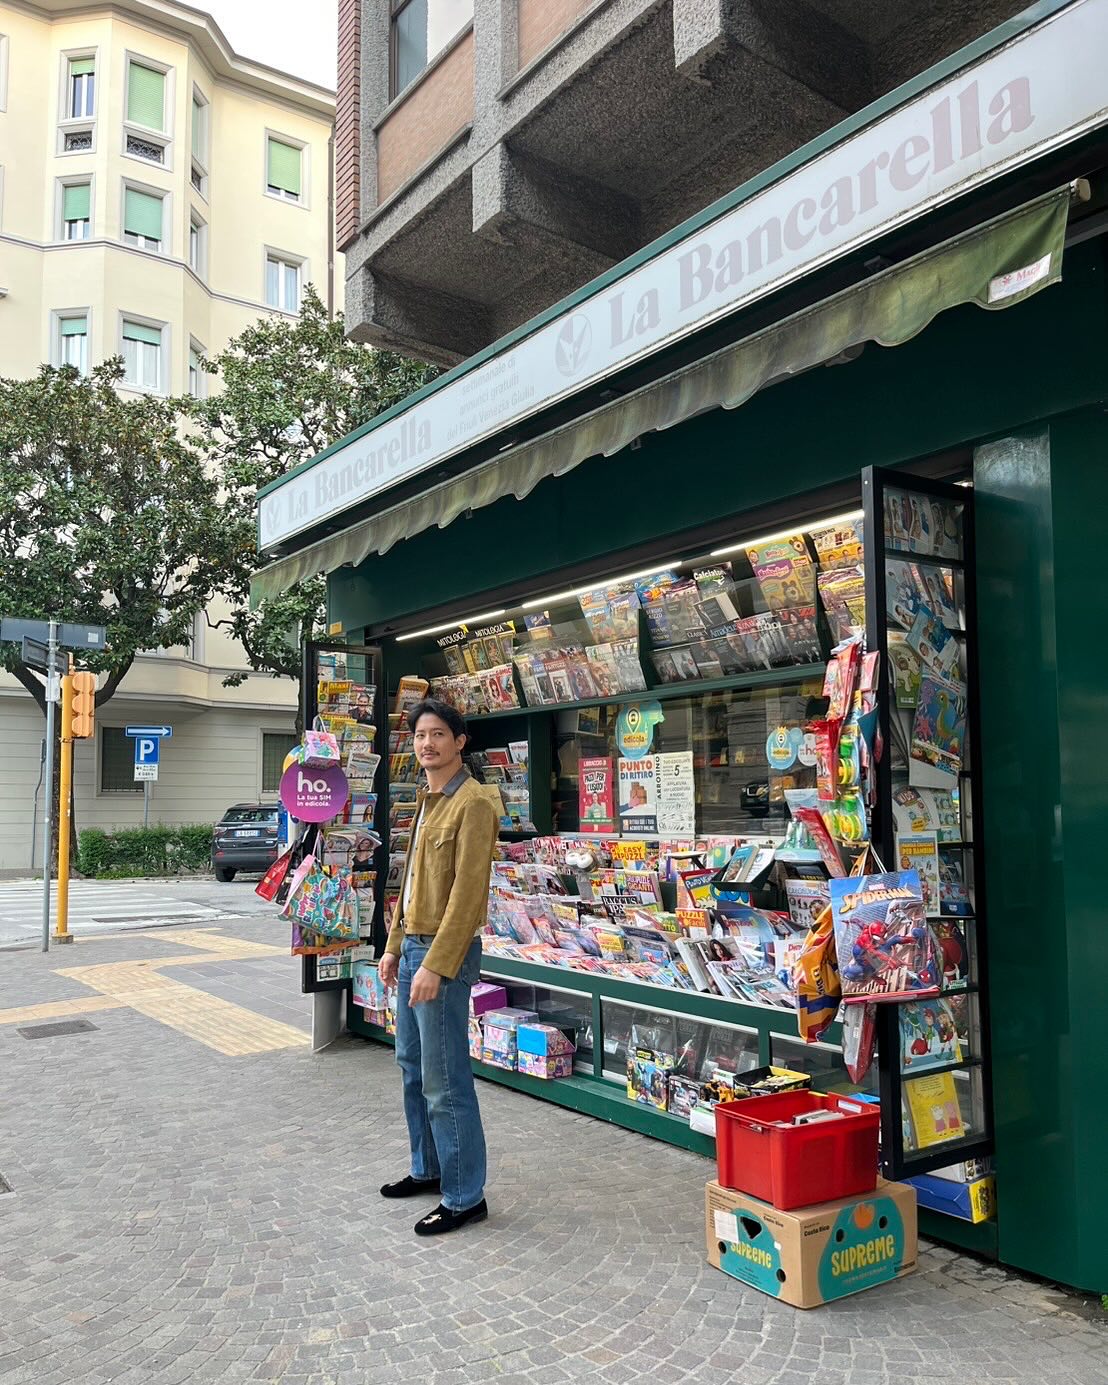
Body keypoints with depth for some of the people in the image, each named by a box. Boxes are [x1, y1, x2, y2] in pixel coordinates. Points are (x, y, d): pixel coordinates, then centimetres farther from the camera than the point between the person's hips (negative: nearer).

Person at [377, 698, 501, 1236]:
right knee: (413, 1066, 19)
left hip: (444, 952, -9)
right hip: (412, 947, 9)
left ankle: (464, 1197, 10)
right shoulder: (427, 801, 14)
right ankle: (428, 1169, 34)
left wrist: (436, 964, -22)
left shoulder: (473, 802, -15)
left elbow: (468, 891, -20)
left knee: (444, 1081, -3)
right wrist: (394, 946, 18)